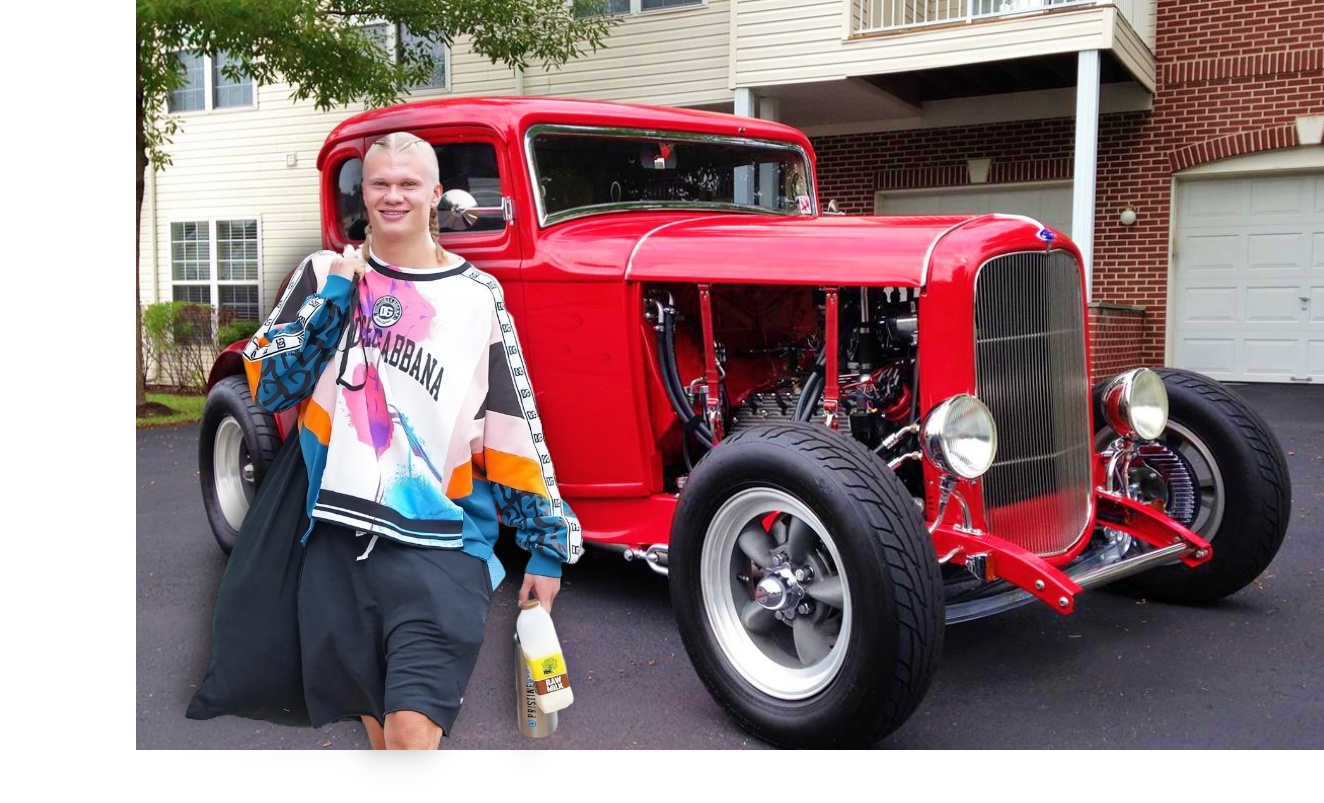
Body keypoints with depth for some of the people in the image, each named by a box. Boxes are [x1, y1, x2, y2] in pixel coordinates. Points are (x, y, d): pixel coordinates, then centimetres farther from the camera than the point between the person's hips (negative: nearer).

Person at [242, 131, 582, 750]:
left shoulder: (476, 297, 0)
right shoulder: (326, 276, 8)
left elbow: (517, 428, 2)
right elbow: (269, 386, 0)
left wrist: (545, 543, 2)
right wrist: (331, 300, -10)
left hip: (439, 545, -3)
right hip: (337, 540, 3)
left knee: (413, 732, -15)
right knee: (376, 725, 16)